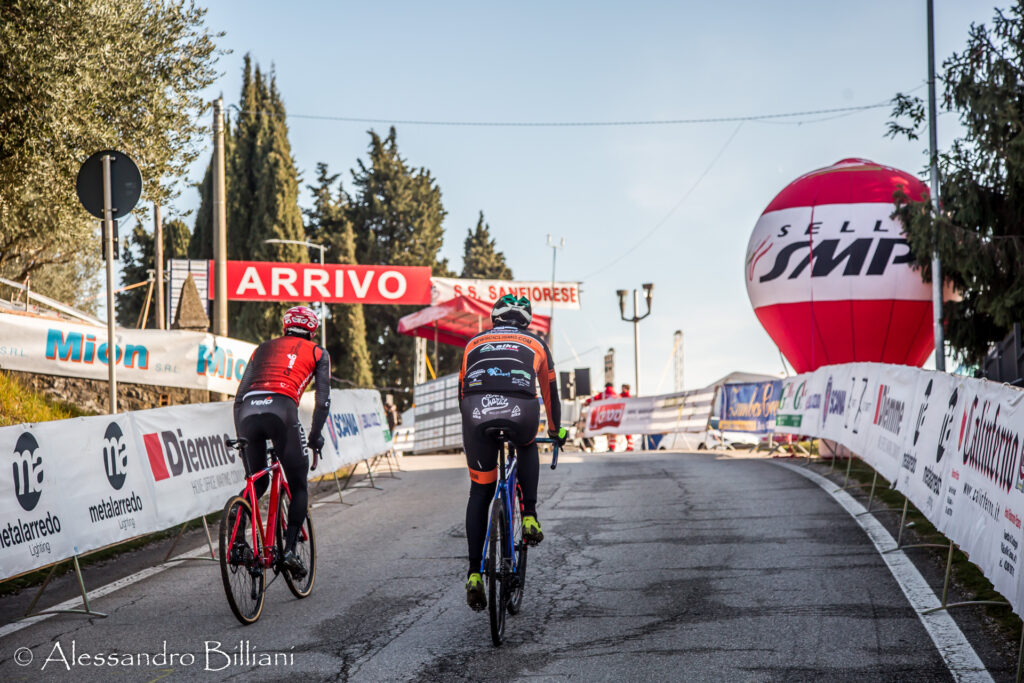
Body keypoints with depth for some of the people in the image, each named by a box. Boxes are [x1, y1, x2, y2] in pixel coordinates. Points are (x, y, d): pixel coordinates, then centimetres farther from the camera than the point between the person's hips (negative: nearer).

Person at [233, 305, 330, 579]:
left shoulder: (263, 348, 32)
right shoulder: (318, 353, 23)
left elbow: (239, 396, 26)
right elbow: (323, 400, 13)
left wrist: (241, 438, 29)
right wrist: (315, 436, 23)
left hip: (248, 411, 3)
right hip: (281, 409, -3)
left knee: (258, 483, 20)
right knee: (298, 486, 12)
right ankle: (289, 549, -2)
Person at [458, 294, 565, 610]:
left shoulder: (475, 343, 32)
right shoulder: (535, 343, 29)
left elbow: (462, 390, 38)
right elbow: (550, 390, 37)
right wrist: (556, 429, 52)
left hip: (477, 413, 1)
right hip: (521, 411, -1)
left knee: (479, 493, 15)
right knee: (527, 448, 36)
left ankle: (474, 574, 8)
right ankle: (529, 517, 18)